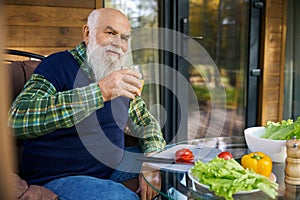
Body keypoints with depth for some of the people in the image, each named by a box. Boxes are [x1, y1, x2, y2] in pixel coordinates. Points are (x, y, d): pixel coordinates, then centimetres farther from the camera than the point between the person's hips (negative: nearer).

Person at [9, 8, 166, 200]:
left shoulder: (121, 76, 7)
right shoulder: (58, 65, -15)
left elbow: (147, 122, 14)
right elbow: (17, 119, -32)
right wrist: (99, 92, -40)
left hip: (113, 168, 7)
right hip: (58, 178, -6)